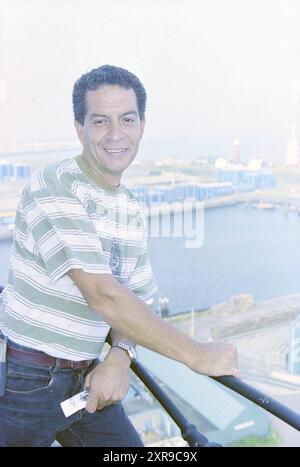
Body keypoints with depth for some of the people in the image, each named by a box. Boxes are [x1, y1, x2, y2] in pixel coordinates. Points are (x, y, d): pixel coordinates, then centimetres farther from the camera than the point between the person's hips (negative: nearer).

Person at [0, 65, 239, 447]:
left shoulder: (131, 210, 6)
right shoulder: (52, 191, -20)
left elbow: (135, 299, 9)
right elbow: (102, 296, -28)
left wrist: (119, 358, -12)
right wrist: (195, 354, -25)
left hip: (86, 380, 7)